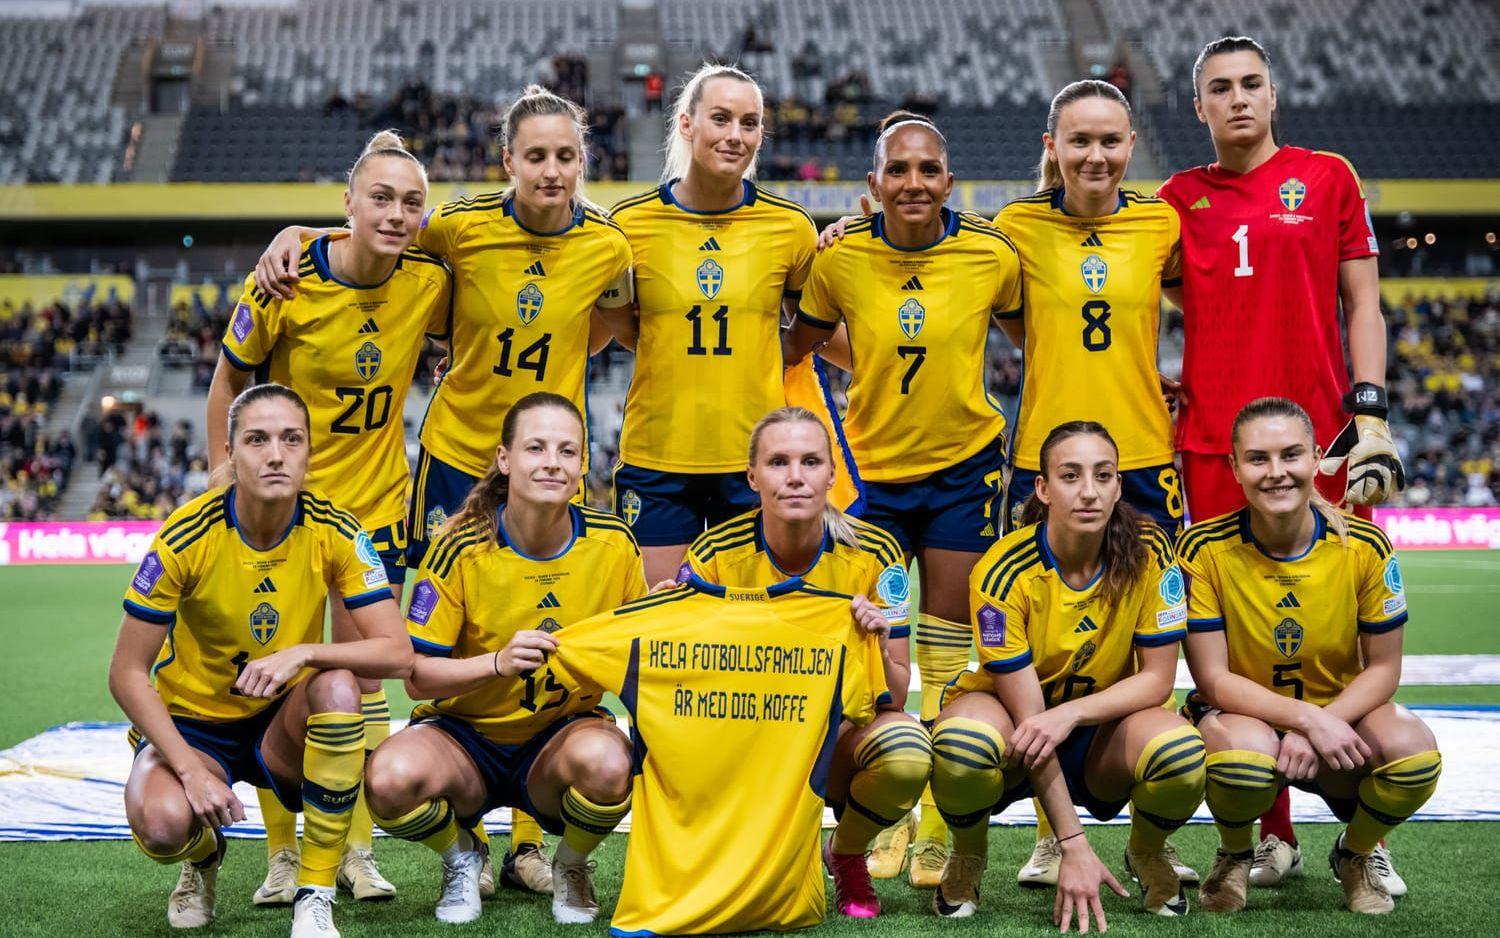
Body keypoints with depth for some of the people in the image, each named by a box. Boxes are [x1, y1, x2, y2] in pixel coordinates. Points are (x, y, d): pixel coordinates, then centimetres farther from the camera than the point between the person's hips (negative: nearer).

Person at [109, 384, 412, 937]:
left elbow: (397, 654, -17)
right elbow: (127, 673, -14)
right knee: (162, 823, -33)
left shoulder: (334, 533, -14)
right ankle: (203, 856, 10)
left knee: (339, 685, -32)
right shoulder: (186, 537, -19)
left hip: (281, 725, 2)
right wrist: (190, 768, -25)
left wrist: (304, 653, -33)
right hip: (191, 723, -1)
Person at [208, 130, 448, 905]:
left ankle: (357, 851, 17)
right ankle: (282, 854, 15)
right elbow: (227, 382, -4)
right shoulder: (287, 283, -17)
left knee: (364, 682, 5)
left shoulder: (426, 283, -10)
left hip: (375, 505, 2)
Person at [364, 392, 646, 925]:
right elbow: (417, 676, -14)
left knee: (607, 762, -36)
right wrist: (499, 661, -30)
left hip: (562, 733, 1)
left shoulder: (613, 544, -8)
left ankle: (572, 866, 1)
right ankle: (461, 856, 4)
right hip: (463, 735, -1)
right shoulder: (462, 548, -14)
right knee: (391, 778, -34)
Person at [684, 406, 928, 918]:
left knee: (906, 753, -34)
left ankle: (846, 856, 3)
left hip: (840, 728, 0)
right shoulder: (715, 554, -13)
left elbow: (894, 699, -11)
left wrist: (877, 644, -32)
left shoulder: (874, 555, -13)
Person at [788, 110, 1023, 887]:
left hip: (964, 465, -1)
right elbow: (800, 348, 6)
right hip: (872, 465, 1)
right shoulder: (841, 258, -9)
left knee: (945, 645, 4)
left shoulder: (993, 255, -10)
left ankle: (936, 827, 15)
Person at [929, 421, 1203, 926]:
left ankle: (1146, 853, 4)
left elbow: (1157, 678, -11)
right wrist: (1073, 846, -26)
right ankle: (967, 857, -3)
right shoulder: (1003, 572, -24)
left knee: (1182, 753, -32)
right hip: (1008, 716, -2)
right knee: (961, 745, -38)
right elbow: (1027, 716, -23)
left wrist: (1071, 713, -30)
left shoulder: (1148, 553, -17)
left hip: (1101, 731, 2)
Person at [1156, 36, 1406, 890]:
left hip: (1319, 436, -1)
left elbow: (1362, 301, 7)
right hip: (1214, 448, 2)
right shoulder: (1179, 198, 13)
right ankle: (1272, 837, 12)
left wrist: (1371, 411, -2)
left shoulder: (1328, 177, 9)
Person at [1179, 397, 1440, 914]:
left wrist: (1320, 726, -22)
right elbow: (1213, 679, -15)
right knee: (1245, 753, -39)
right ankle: (1234, 857, -1)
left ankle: (1354, 855, 5)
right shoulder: (1205, 549, -16)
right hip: (1242, 715, -2)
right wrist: (1308, 718, -28)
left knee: (1414, 752, -31)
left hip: (1340, 714, 2)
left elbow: (1382, 669, -4)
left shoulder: (1364, 547, -11)